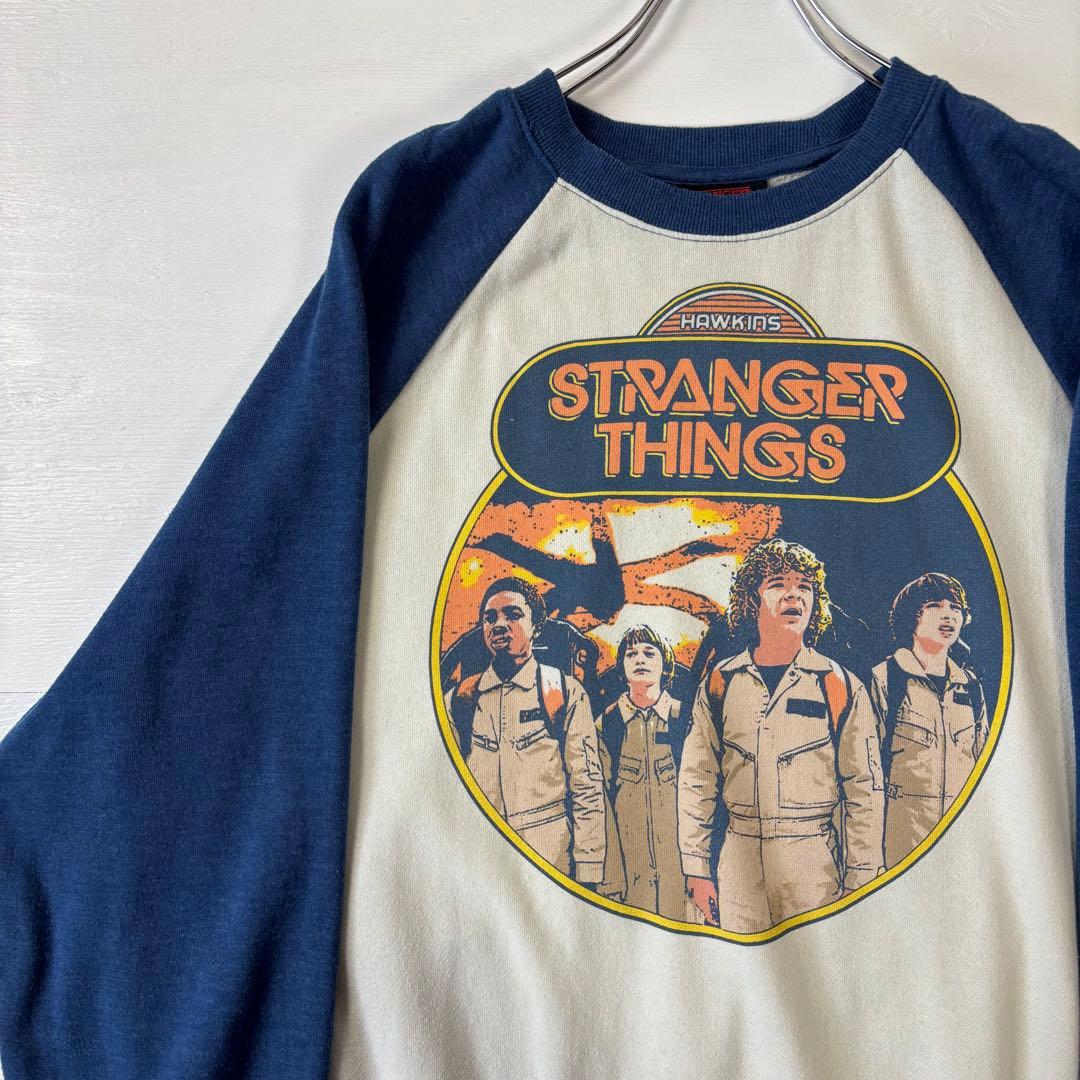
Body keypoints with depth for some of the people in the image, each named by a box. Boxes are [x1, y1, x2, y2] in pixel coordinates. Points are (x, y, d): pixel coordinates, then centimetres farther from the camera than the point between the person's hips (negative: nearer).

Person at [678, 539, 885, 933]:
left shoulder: (842, 688, -1)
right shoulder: (719, 684, 3)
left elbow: (865, 792, -1)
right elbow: (695, 782, 7)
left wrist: (859, 887, -3)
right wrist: (696, 870, 5)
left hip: (815, 863, -1)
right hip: (738, 860, 2)